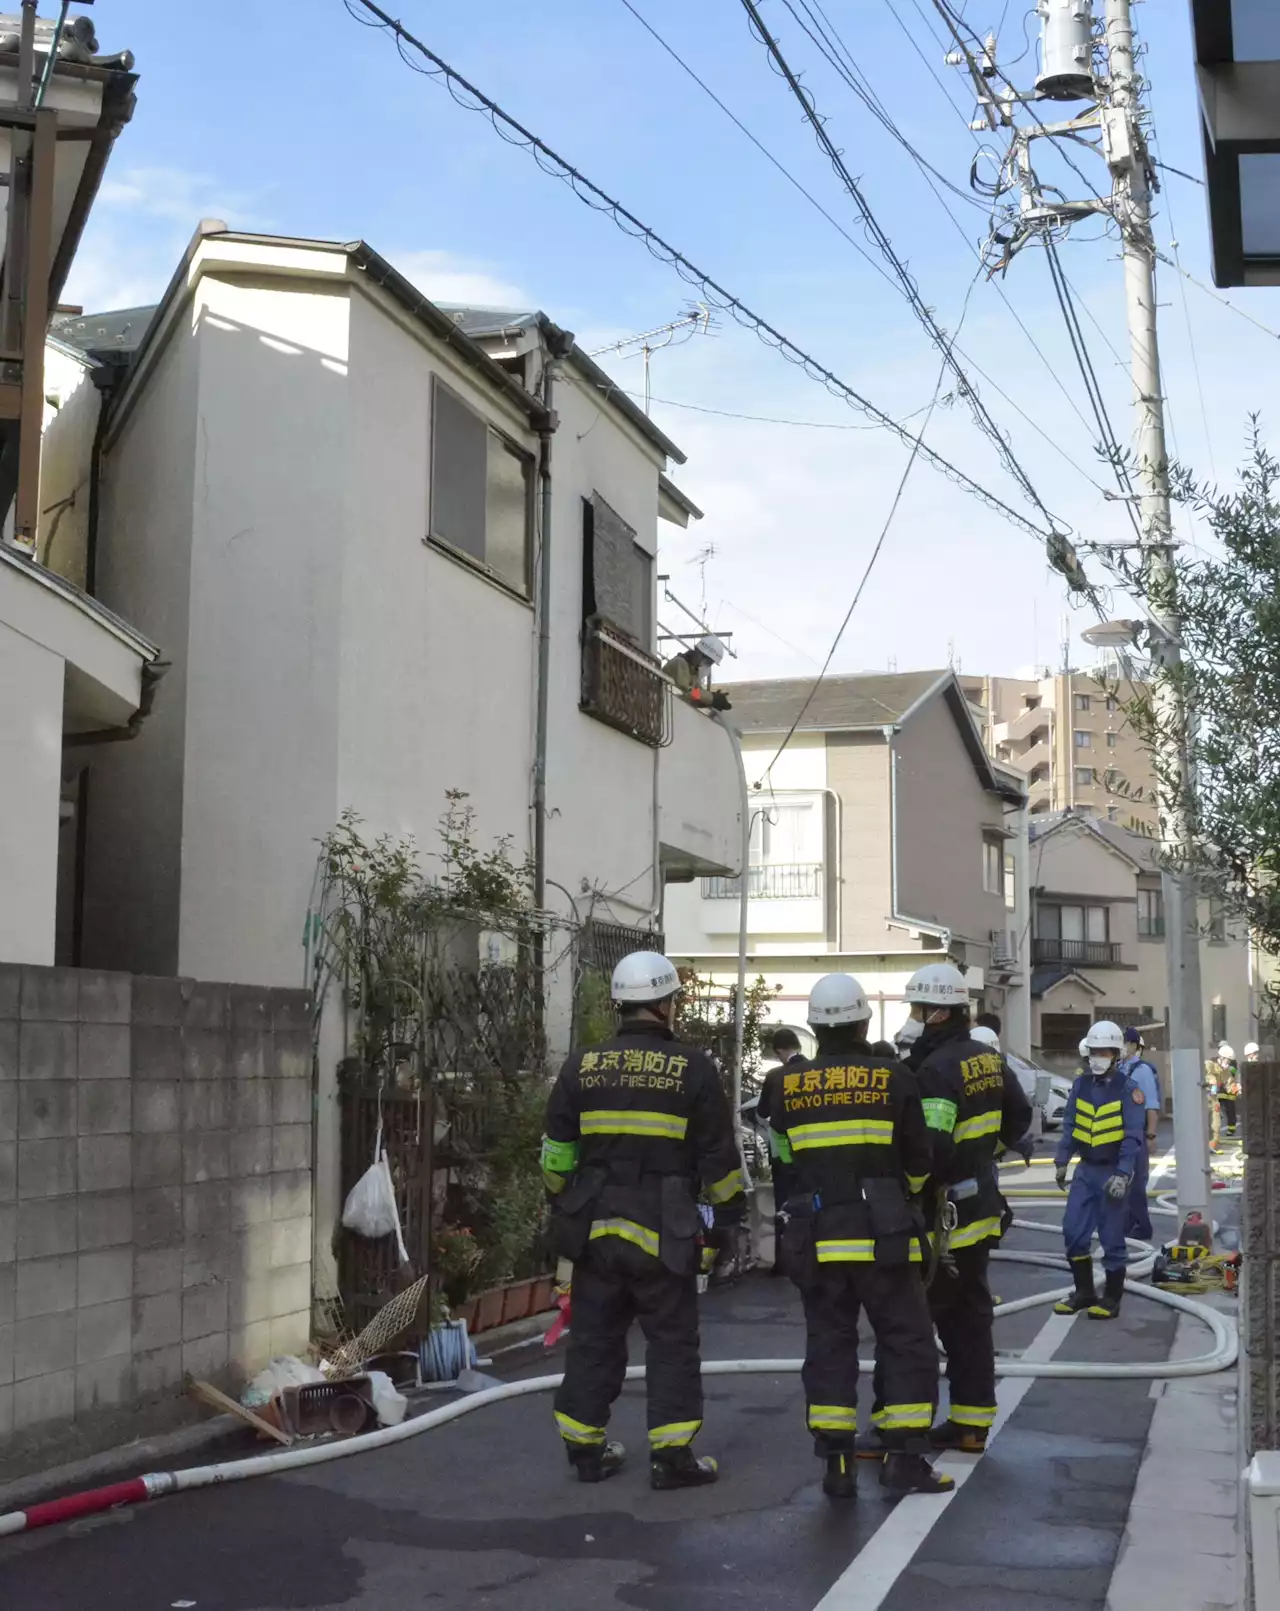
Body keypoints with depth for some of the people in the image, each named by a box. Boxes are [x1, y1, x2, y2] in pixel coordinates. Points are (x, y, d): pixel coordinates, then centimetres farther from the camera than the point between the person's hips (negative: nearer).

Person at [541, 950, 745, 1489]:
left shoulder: (582, 1066, 1)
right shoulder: (692, 1068, -6)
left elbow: (556, 1155, 8)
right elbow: (717, 1155, -2)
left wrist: (564, 1204, 22)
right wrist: (730, 1210, 11)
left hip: (595, 1226, 3)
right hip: (663, 1231, -3)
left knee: (594, 1338, 13)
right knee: (672, 1340, 7)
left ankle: (585, 1448, 20)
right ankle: (672, 1456, 6)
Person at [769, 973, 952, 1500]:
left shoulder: (789, 1083, 1)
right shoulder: (892, 1078, -4)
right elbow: (918, 1160, 4)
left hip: (817, 1235, 3)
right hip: (881, 1233, -2)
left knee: (828, 1344, 8)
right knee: (907, 1340, 7)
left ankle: (837, 1464, 6)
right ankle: (905, 1458, 4)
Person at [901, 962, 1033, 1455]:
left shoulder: (937, 1068, -20)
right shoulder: (988, 1057, 8)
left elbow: (930, 1147, -28)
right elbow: (1018, 1117, 20)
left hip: (947, 1210, -9)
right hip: (982, 1206, 9)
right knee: (970, 1315, 14)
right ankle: (971, 1423, 21)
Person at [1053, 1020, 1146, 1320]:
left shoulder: (1128, 1089, -9)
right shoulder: (1081, 1084, 5)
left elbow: (1133, 1137, -13)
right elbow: (1070, 1125, 11)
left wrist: (1123, 1174, -19)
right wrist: (1062, 1161, 8)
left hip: (1112, 1172, -5)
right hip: (1086, 1170, 5)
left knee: (1112, 1238, 2)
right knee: (1073, 1231, 4)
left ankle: (1112, 1299, 14)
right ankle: (1084, 1291, 19)